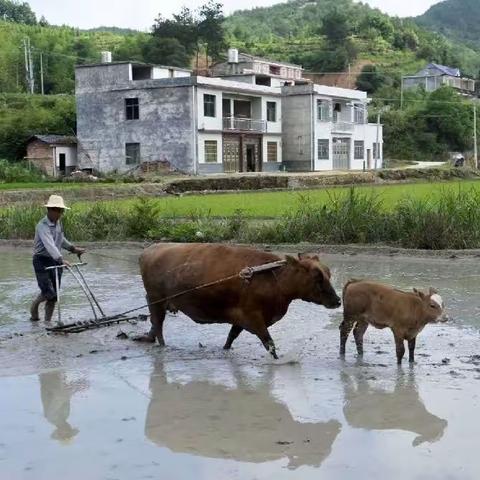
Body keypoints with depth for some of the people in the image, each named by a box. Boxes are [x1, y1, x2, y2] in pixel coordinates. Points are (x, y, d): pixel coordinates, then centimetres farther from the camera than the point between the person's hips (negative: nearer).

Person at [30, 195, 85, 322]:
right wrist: (61, 260, -46)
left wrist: (73, 248, 19)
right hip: (42, 260, -7)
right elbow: (49, 245, -35)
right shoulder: (43, 226, -20)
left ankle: (47, 321, 13)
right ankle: (34, 306, 16)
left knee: (54, 295, 4)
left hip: (56, 260, 7)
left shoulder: (58, 223, 7)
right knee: (48, 292, -14)